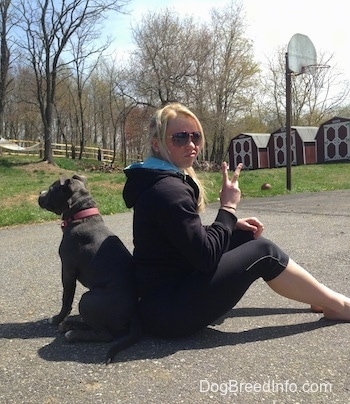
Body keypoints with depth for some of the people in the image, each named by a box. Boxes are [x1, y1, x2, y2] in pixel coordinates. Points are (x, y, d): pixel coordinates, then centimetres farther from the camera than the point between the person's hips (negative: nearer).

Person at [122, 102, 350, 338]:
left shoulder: (163, 180, 9)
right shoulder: (168, 191, -23)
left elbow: (194, 236, 17)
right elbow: (206, 257, -22)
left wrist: (232, 224, 4)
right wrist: (229, 208, -13)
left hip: (170, 286, 10)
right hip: (170, 309, -9)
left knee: (245, 236, 9)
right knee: (263, 252, -7)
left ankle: (323, 298, 21)